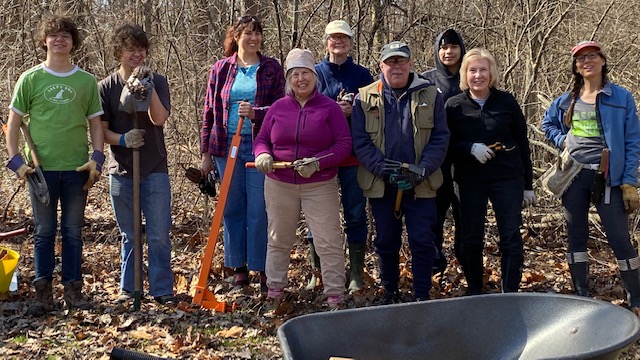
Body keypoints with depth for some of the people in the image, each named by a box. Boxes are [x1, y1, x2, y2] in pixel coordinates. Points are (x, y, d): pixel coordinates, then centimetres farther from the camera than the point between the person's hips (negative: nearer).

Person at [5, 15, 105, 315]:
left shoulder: (87, 81, 5)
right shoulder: (30, 79, 1)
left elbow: (95, 124, 9)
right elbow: (13, 124, 4)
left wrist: (97, 158, -5)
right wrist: (16, 161, -6)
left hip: (77, 169, 1)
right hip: (41, 169, -1)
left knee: (73, 233, 8)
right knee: (44, 233, 6)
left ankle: (73, 290, 17)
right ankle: (43, 293, 13)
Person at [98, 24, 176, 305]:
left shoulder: (157, 82, 1)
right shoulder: (106, 87, 2)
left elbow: (160, 119, -14)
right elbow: (102, 130, 1)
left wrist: (148, 86, -22)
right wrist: (122, 139, -18)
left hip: (155, 169, -1)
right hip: (121, 170, 1)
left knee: (159, 235, 0)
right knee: (129, 235, 11)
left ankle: (162, 290, 9)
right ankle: (128, 288, 22)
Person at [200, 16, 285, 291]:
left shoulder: (272, 68, 5)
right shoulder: (221, 69, 9)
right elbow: (210, 112, 10)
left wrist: (255, 112, -18)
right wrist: (205, 152, 7)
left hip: (260, 145, -2)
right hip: (226, 146, 2)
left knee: (259, 209, -3)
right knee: (232, 208, 7)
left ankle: (263, 268, 7)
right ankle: (239, 266, 18)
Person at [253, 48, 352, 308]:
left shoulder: (330, 108, -3)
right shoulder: (278, 107, 5)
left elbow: (344, 144, -7)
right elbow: (261, 140, 9)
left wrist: (317, 162, -21)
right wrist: (262, 155, -14)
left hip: (319, 186, -3)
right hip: (279, 185, 3)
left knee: (329, 242, -3)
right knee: (278, 240, 13)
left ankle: (335, 295, 7)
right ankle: (274, 290, 25)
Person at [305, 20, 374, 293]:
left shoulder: (362, 75, 6)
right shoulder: (315, 73, 5)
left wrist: (353, 111, -16)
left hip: (354, 155, 0)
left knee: (355, 214, 5)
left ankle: (356, 275, 15)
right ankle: (316, 273, 18)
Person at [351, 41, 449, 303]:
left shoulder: (430, 95, 3)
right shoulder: (365, 98, 3)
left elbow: (441, 137, 0)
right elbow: (360, 141, -2)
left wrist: (423, 168, -14)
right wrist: (384, 168, -15)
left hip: (421, 185, -1)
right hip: (381, 185, 1)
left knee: (423, 242, 2)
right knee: (386, 242, 12)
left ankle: (422, 296, 15)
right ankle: (390, 293, 27)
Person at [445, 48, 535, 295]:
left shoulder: (507, 102, 1)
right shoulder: (454, 106, 0)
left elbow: (522, 144, 6)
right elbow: (447, 145, 0)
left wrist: (528, 185, 6)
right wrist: (471, 148, -20)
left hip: (508, 179, 0)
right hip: (470, 182, 0)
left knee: (511, 238, 0)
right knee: (471, 239, 6)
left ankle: (510, 293, 10)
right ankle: (475, 293, 20)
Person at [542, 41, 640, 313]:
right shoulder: (567, 101, 8)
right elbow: (548, 123, 27)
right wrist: (562, 140, 5)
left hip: (608, 178, -4)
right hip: (574, 177, 4)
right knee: (576, 236, 9)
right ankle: (581, 297, 20)